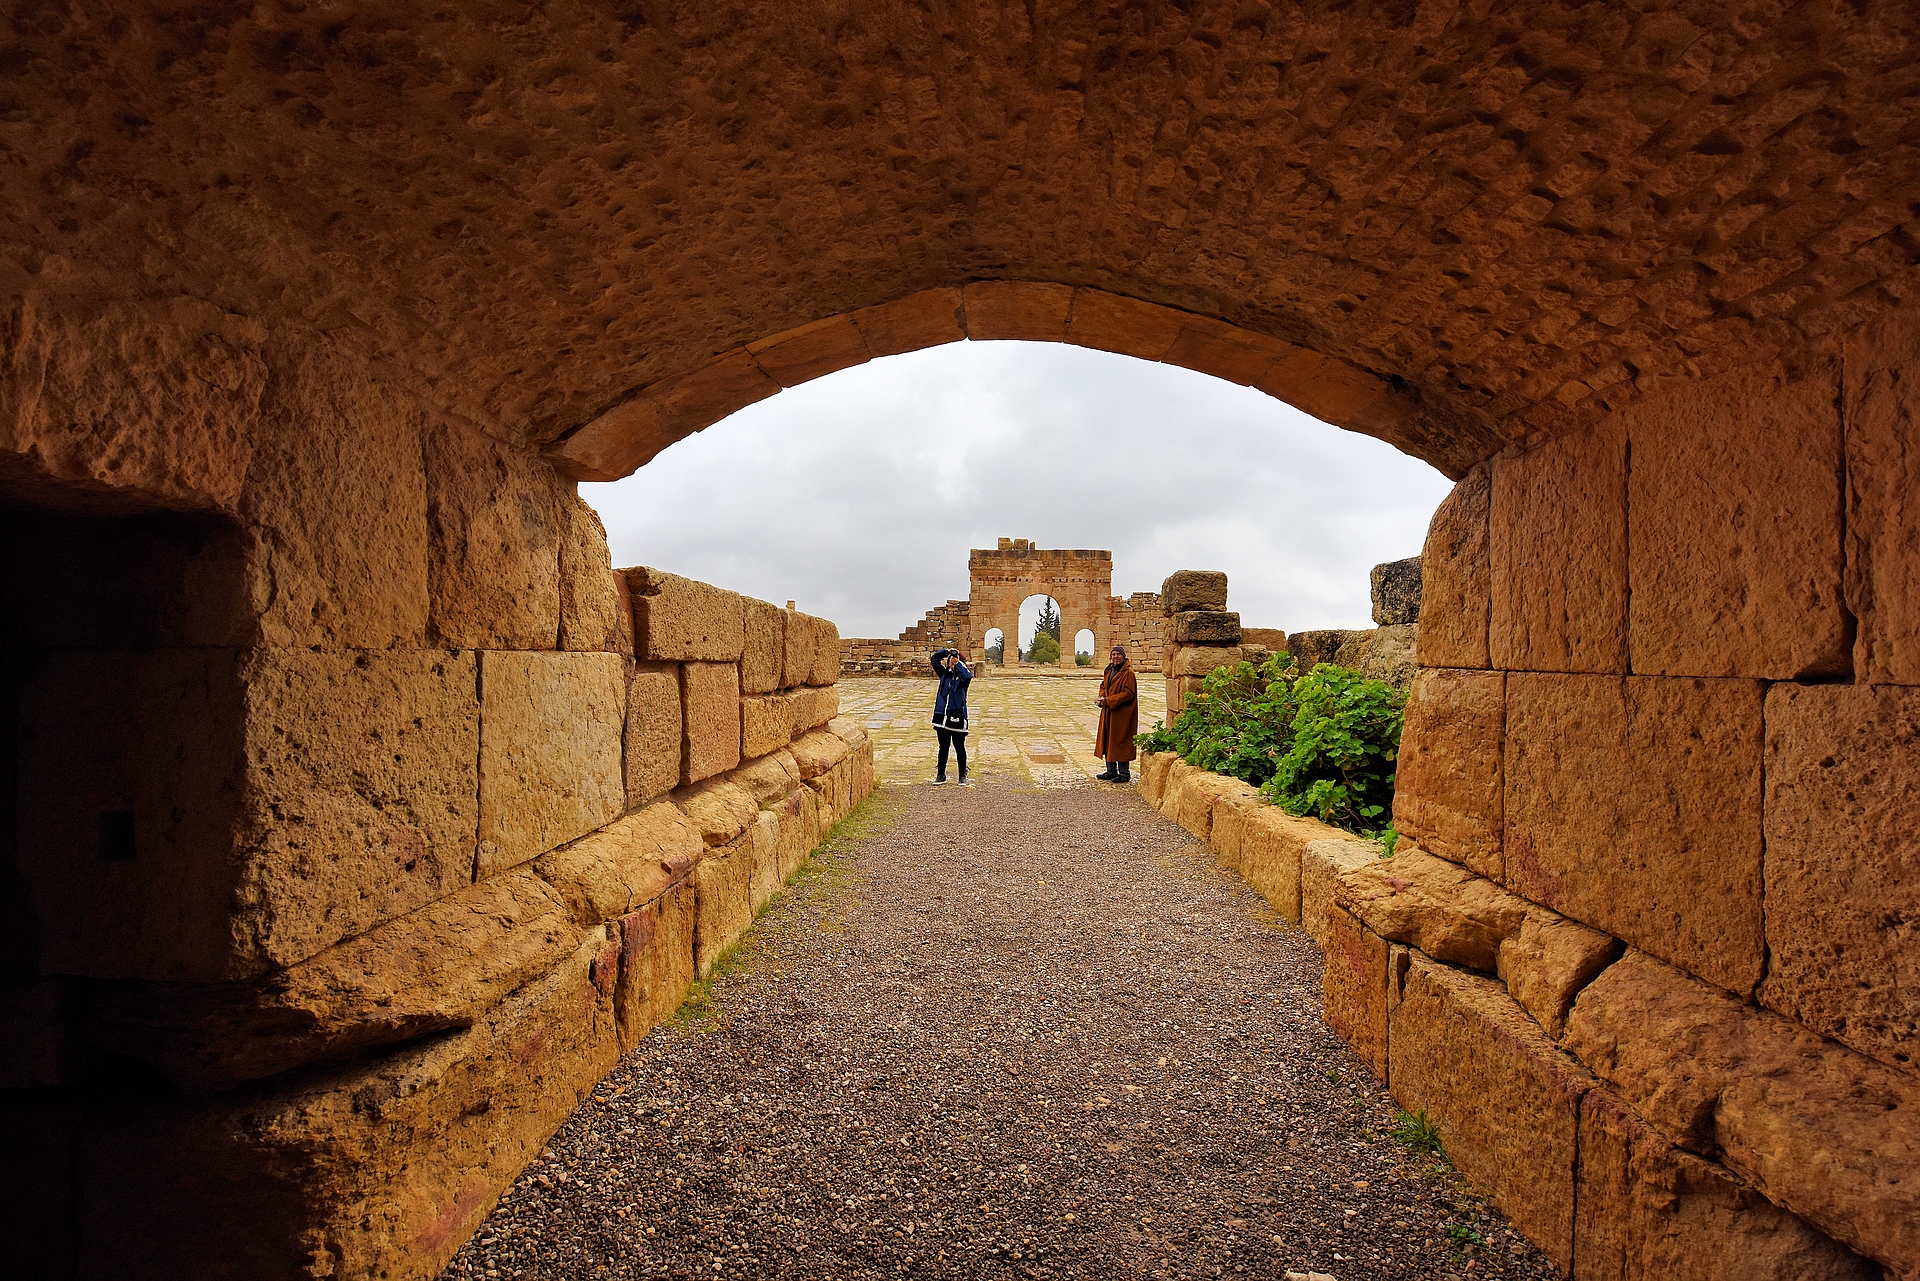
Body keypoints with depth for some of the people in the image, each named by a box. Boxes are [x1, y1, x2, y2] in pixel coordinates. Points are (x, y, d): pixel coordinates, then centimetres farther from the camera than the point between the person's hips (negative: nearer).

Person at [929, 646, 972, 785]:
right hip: (942, 716, 4)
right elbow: (935, 659, 8)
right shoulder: (944, 673, 10)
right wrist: (947, 652, -3)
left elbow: (968, 676, -26)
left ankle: (963, 776, 13)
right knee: (943, 747, 13)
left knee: (959, 747, 4)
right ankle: (941, 774, 22)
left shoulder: (962, 676, -3)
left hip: (957, 716, -4)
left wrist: (958, 663, -20)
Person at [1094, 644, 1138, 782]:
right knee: (1107, 740, 12)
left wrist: (1108, 701, -19)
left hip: (1121, 714, -9)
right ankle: (1111, 771, 23)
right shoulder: (1109, 670, 13)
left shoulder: (1128, 672, -14)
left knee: (1120, 741, -5)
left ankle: (1124, 774, 4)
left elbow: (1128, 693, -19)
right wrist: (1102, 697, 0)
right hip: (1108, 713, 9)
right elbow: (1104, 686, 21)